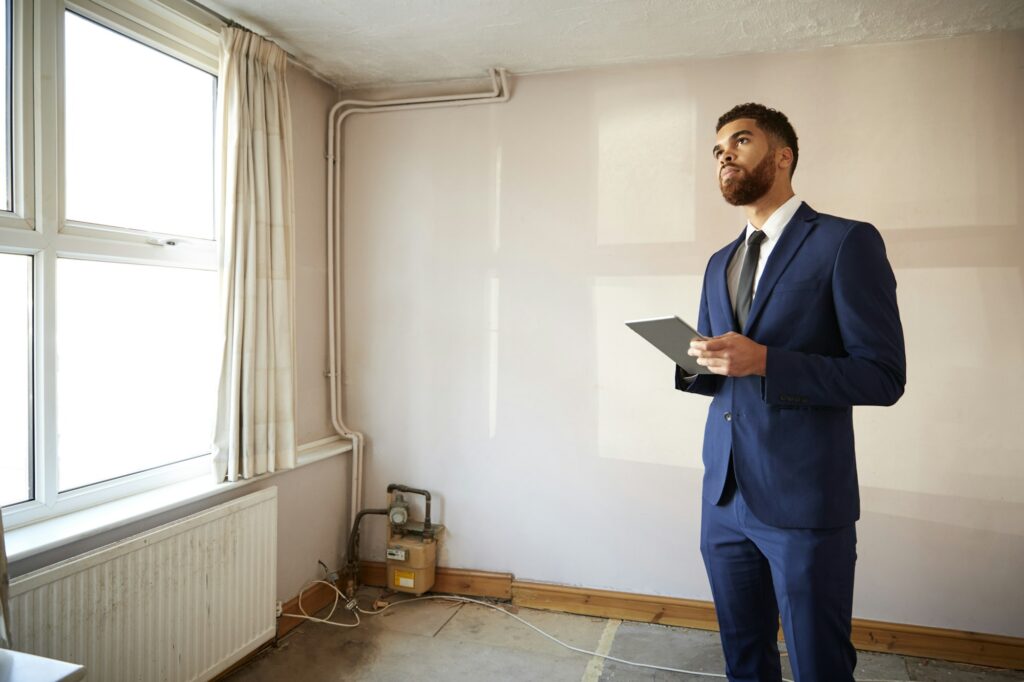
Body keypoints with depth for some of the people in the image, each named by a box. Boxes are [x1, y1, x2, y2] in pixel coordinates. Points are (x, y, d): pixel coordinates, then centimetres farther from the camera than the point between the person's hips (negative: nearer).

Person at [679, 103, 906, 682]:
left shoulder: (847, 242, -7)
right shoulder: (720, 263, 14)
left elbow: (884, 377, -11)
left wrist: (763, 361, -22)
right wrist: (691, 365, -3)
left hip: (805, 501, -6)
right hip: (725, 496, 6)